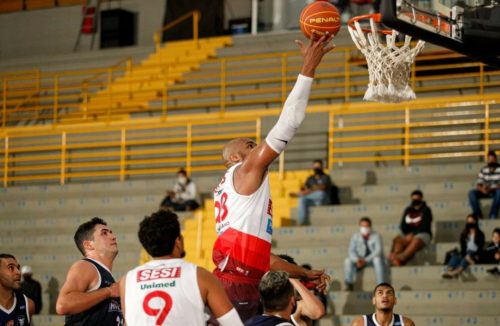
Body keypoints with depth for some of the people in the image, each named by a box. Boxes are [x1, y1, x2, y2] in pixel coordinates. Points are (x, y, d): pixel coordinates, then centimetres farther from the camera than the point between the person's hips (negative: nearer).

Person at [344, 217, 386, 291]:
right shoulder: (355, 236, 0)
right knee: (348, 261, -24)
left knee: (377, 259, -37)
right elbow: (351, 251, -4)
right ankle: (349, 284, -27)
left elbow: (378, 250, -19)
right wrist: (357, 260, -26)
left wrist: (366, 260, -30)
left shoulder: (376, 236, -9)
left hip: (373, 258, -3)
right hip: (360, 260, 3)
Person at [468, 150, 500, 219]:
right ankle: (478, 215, -25)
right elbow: (478, 184, 2)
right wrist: (482, 189, -21)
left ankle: (492, 216, -31)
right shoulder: (483, 170, 4)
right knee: (472, 193, -23)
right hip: (485, 192, 3)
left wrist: (491, 189, -29)